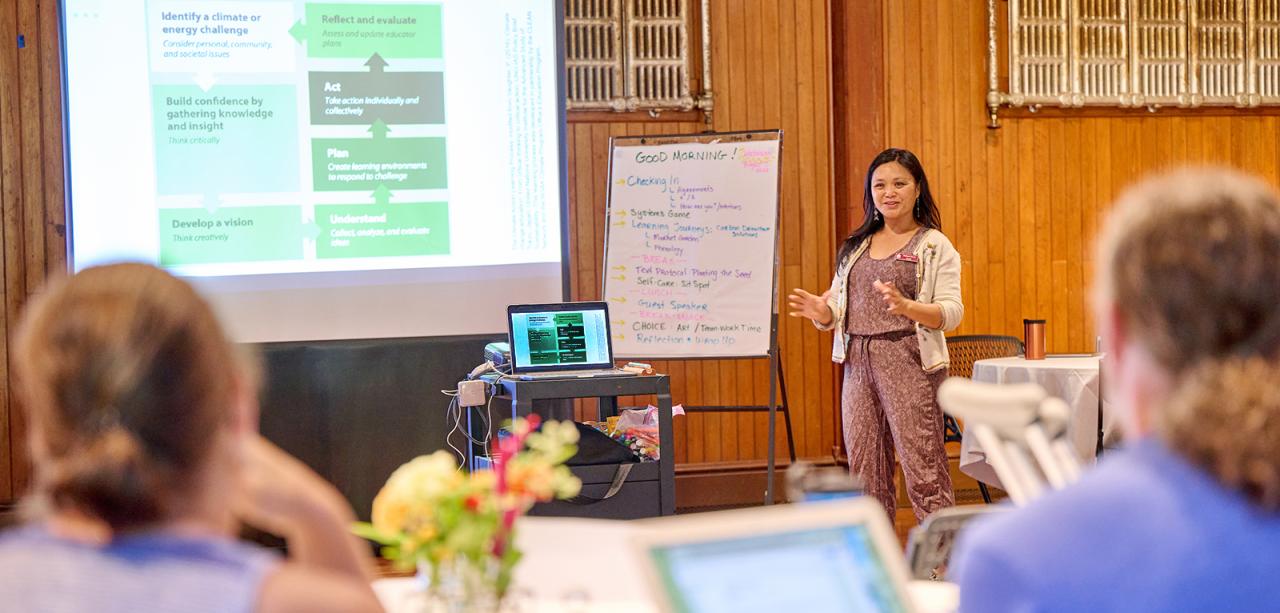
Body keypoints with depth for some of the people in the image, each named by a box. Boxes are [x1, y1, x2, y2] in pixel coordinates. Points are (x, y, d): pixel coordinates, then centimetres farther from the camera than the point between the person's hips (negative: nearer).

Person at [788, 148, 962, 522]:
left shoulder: (935, 246, 1)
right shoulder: (856, 246, 18)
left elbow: (952, 313, -8)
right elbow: (839, 308, 18)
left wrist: (906, 306, -26)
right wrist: (821, 313, -6)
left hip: (909, 363, -6)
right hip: (859, 364, 6)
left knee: (923, 470, -9)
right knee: (865, 475, 8)